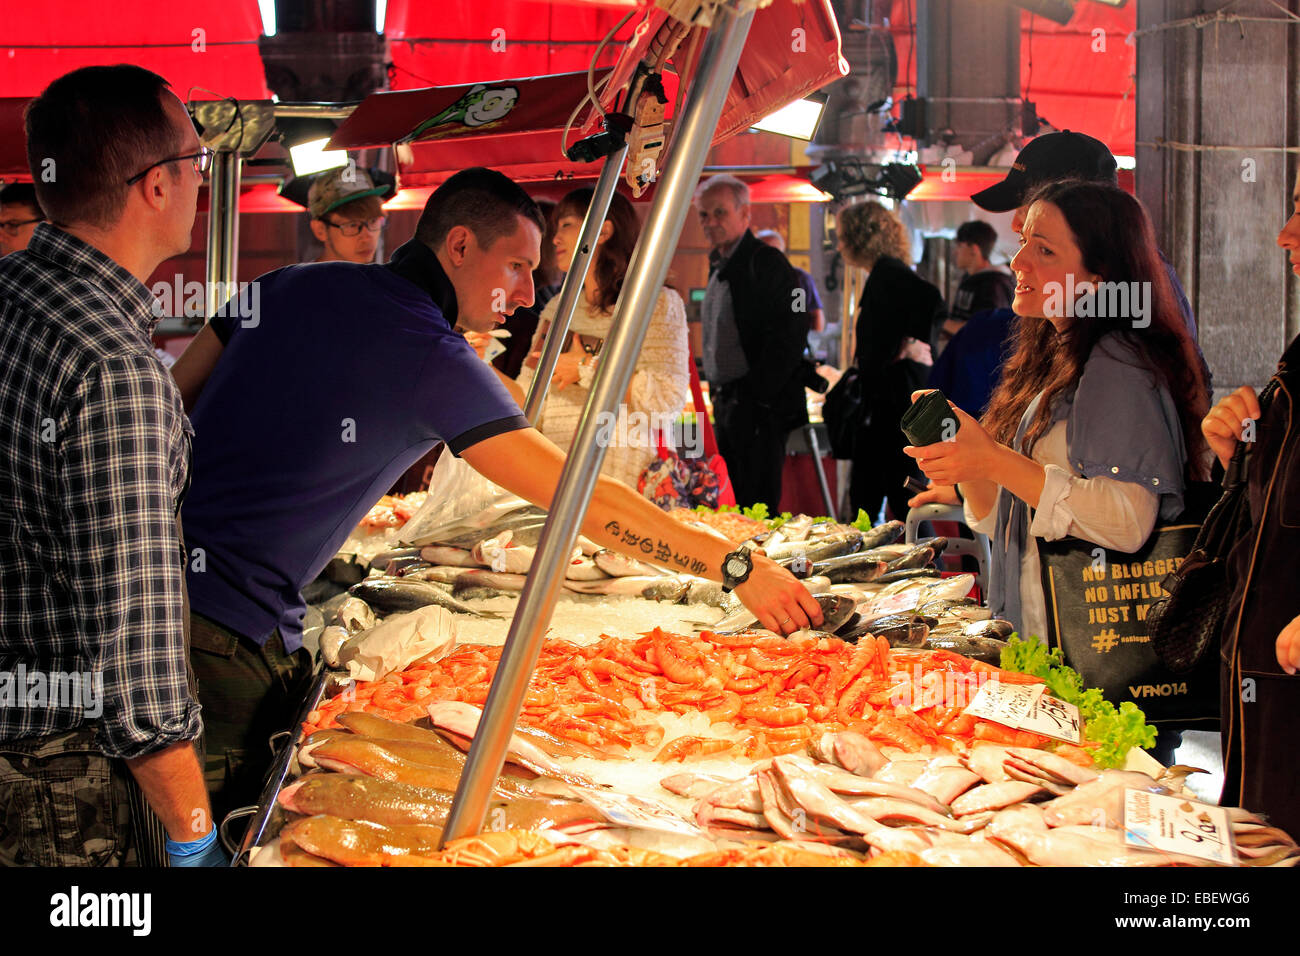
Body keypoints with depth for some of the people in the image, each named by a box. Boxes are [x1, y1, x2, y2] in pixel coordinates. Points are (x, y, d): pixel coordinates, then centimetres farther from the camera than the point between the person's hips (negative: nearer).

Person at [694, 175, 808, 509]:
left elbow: (790, 335, -19)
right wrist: (718, 393, 16)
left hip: (760, 408, -9)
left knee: (758, 507, -7)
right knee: (733, 506, 13)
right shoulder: (719, 265, 15)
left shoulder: (767, 263, -13)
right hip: (726, 404, 9)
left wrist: (755, 394, -19)